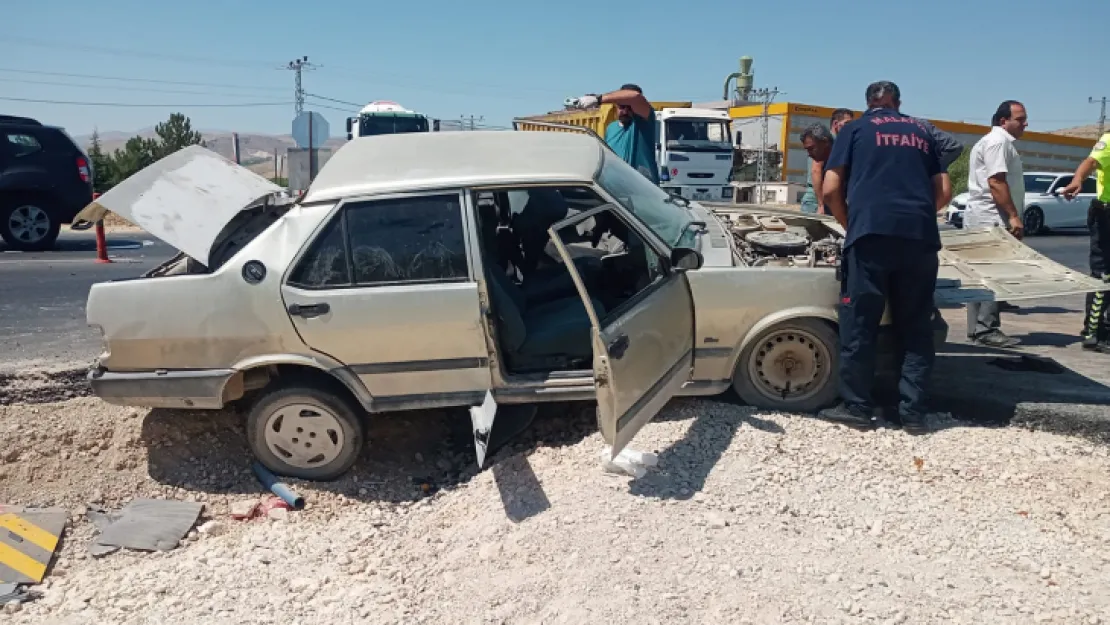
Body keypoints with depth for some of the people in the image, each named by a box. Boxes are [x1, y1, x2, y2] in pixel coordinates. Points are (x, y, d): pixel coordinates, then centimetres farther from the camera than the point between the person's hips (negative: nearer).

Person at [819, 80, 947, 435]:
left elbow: (831, 191, 7)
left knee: (859, 324, 5)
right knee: (916, 327, 10)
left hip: (872, 232, -3)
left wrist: (850, 226, 21)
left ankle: (857, 407, 11)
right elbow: (940, 190, 25)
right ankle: (914, 413, 14)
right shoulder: (921, 132, 26)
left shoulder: (855, 129, 15)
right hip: (921, 235, 4)